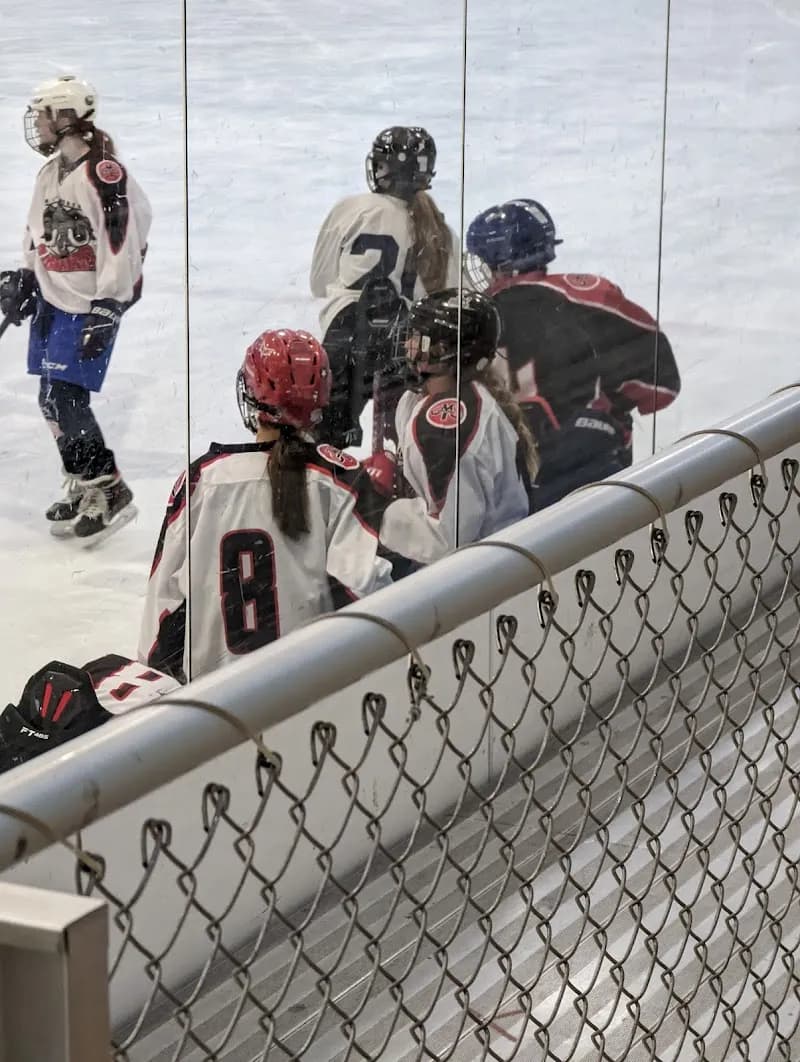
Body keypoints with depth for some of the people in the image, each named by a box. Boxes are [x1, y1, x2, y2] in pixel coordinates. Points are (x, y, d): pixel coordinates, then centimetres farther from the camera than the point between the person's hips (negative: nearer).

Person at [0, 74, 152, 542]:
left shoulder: (104, 174, -19)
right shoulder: (51, 171, 10)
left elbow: (122, 247, -22)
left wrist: (106, 313, -22)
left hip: (91, 306, -9)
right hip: (53, 301, 9)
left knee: (65, 398, -12)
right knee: (53, 401, 9)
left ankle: (110, 493, -2)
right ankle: (84, 488, 22)